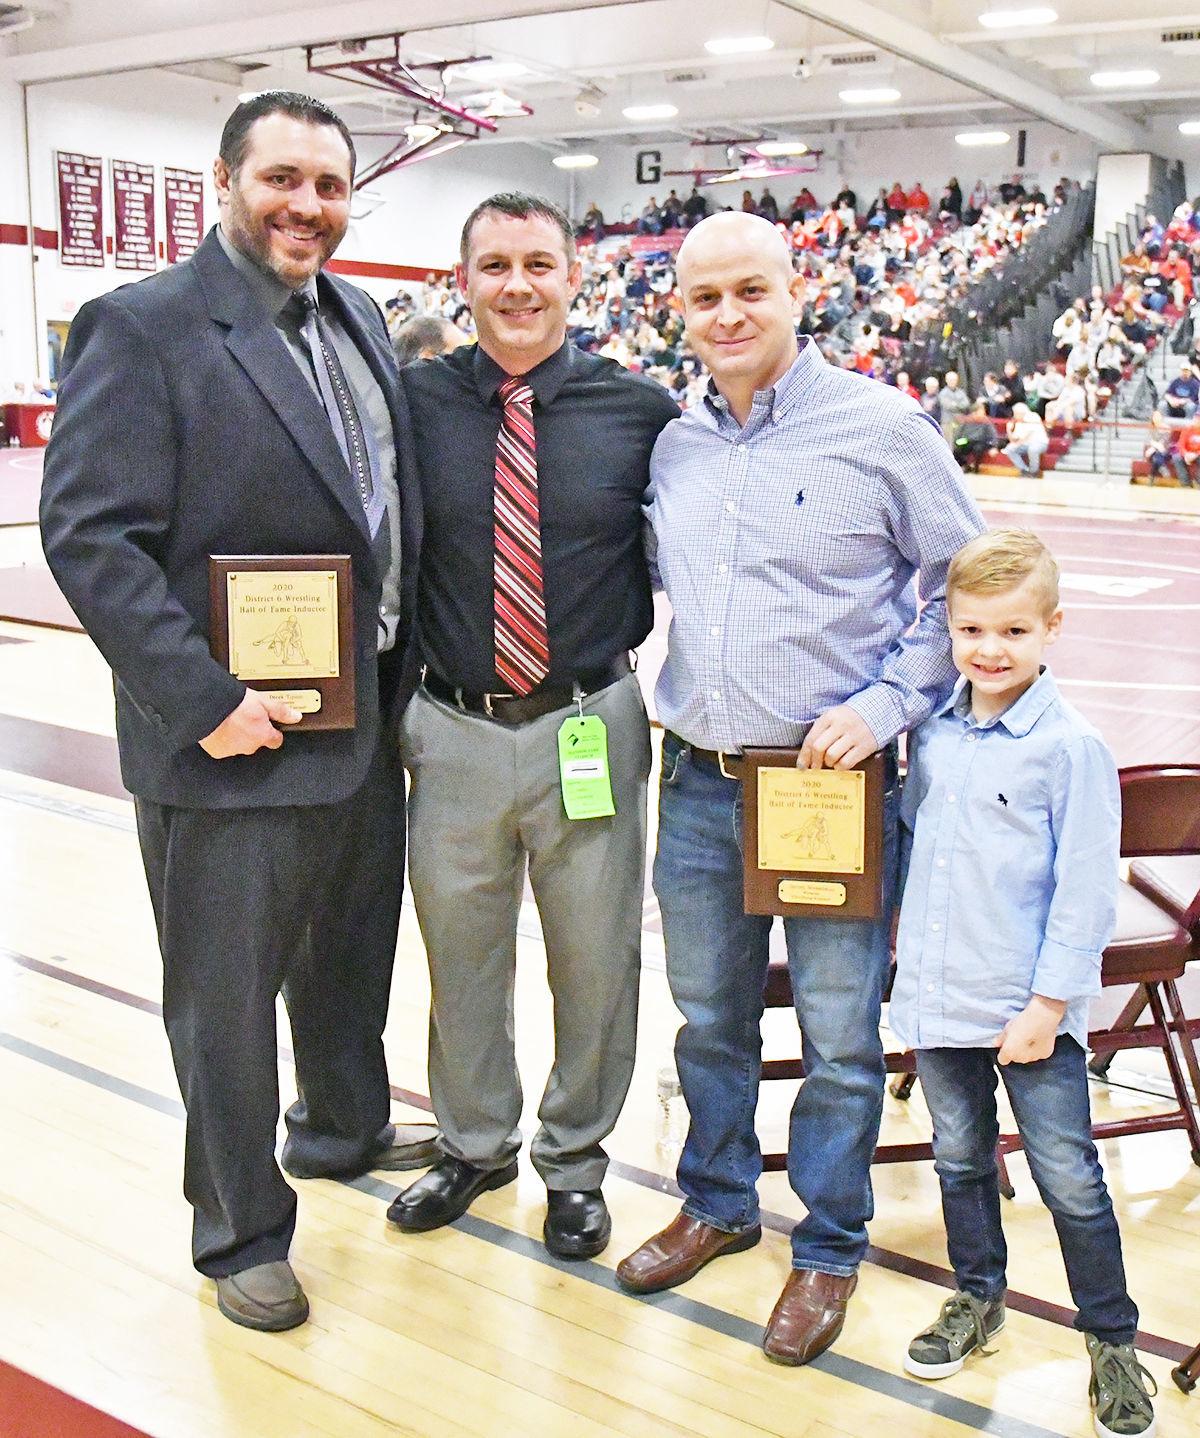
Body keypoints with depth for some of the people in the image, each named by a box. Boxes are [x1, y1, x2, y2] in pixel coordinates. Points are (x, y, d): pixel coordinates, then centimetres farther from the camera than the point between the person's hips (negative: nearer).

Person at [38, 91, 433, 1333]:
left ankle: (343, 1129, 50)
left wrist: (399, 668, 10)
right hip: (230, 750, -7)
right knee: (227, 998, 9)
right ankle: (240, 1233, 29)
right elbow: (89, 534, -19)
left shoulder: (357, 321, 10)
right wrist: (201, 701, -22)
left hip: (363, 725, 8)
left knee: (350, 957, 25)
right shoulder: (142, 328, -13)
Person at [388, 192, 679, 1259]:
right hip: (453, 731, 1)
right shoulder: (414, 403, -1)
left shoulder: (640, 411, -2)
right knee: (460, 952, 16)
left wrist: (622, 647, 1)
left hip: (589, 729, 0)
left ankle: (574, 1157, 36)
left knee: (596, 960, 12)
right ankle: (475, 1144, 40)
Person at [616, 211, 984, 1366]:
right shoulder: (672, 447, 7)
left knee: (838, 1034, 7)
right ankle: (717, 1203, 39)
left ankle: (829, 1248, 27)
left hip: (834, 785, -4)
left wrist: (888, 705, -11)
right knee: (708, 1014, 18)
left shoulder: (881, 428, -6)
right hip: (699, 783, 5)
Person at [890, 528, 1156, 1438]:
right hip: (938, 993, 5)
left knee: (1069, 1180, 5)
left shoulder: (1072, 748, -14)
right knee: (961, 1159, 20)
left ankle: (1112, 1341, 25)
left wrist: (1048, 1003, -13)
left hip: (1030, 1008, -5)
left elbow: (1086, 894, -13)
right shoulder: (932, 733, 2)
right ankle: (977, 1301, 40)